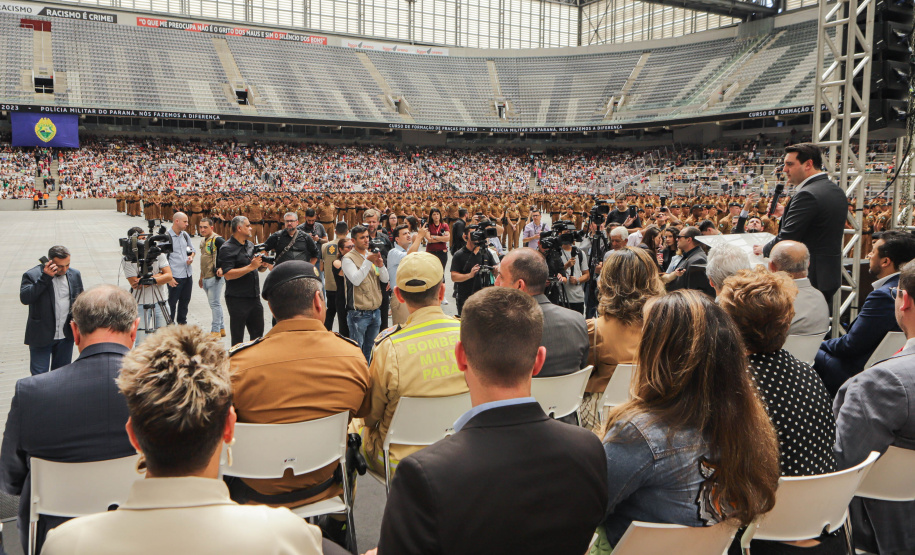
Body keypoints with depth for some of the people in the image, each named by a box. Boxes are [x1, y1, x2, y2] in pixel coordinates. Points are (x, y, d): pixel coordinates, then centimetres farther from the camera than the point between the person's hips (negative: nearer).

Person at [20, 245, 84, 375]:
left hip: (66, 336, 4)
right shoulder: (32, 275, -10)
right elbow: (25, 298, -25)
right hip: (41, 337, -4)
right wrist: (45, 277, -28)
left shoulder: (75, 274, 4)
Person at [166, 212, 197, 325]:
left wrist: (191, 257, 0)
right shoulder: (166, 236, -10)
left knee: (185, 301, 16)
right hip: (175, 277, -7)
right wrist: (169, 277, -16)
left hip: (188, 275, 7)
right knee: (172, 303, 2)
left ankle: (182, 323, 30)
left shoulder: (185, 235, 10)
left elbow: (192, 249, 25)